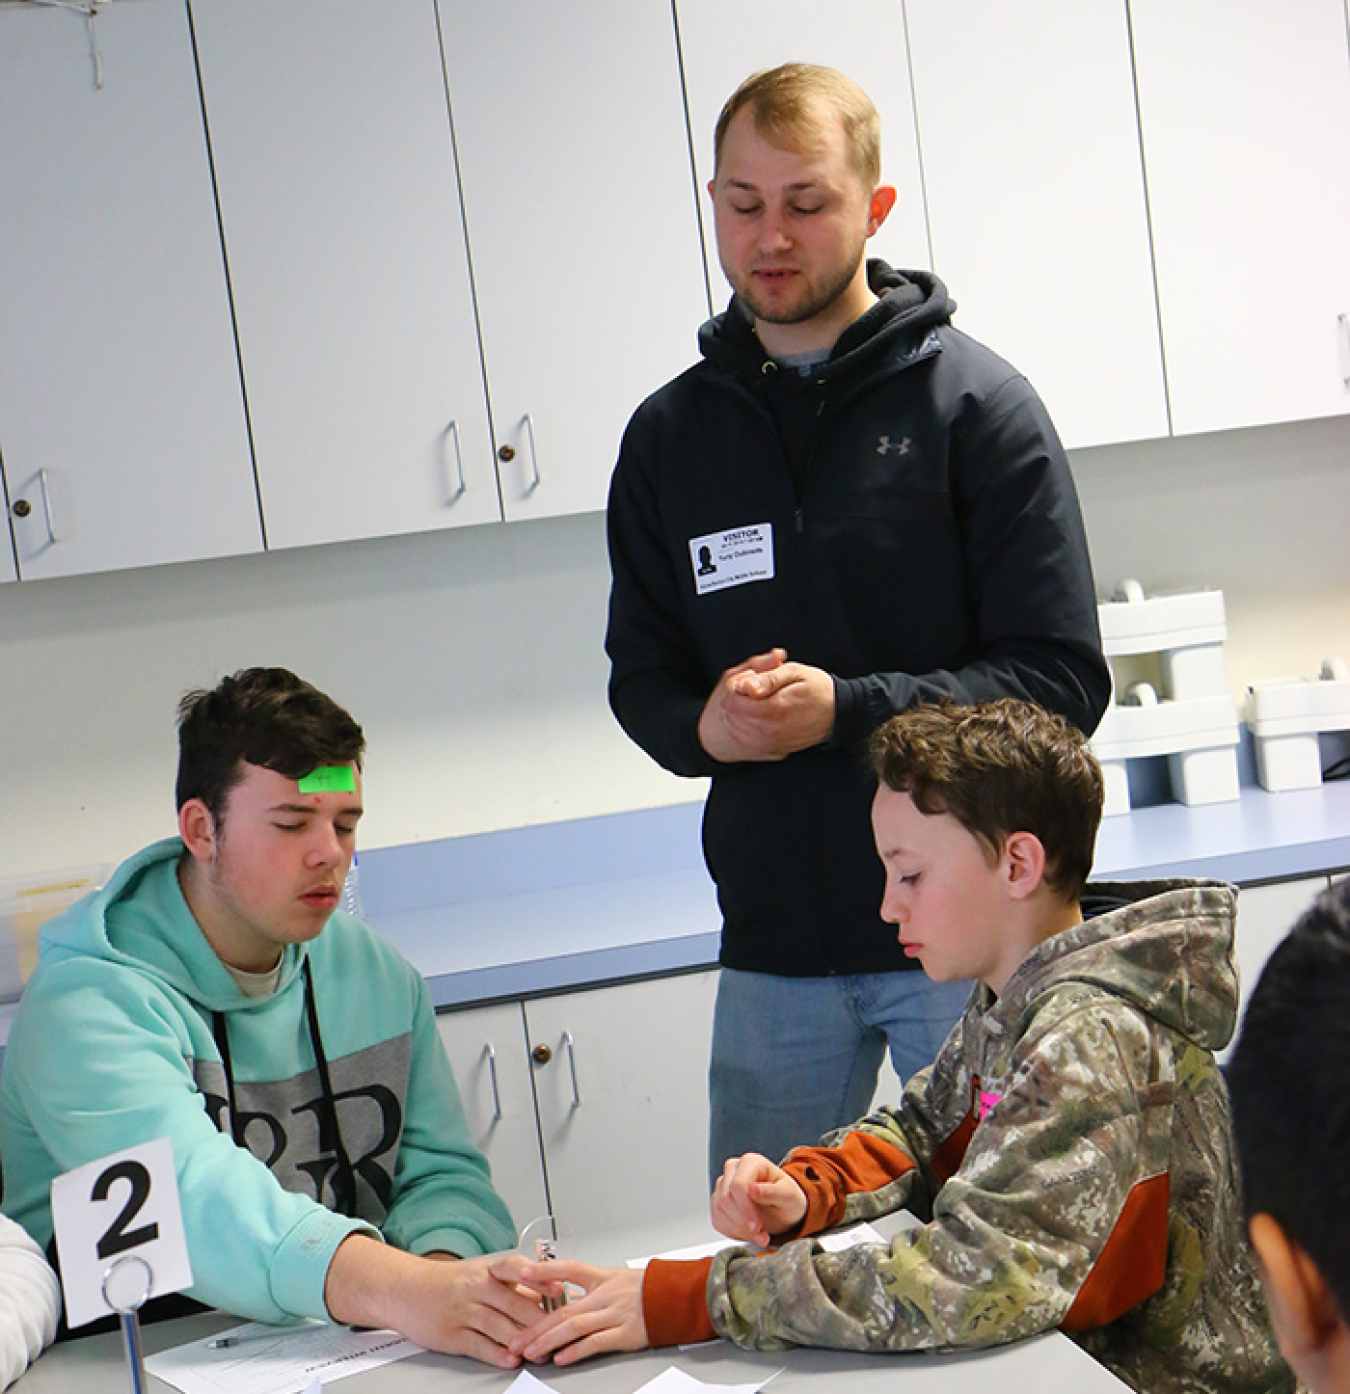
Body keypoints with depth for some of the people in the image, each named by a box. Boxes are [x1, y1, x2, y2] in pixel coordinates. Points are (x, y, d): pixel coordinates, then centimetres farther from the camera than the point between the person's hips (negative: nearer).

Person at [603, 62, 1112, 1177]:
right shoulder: (669, 434, 9)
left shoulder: (975, 403, -4)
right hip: (776, 947, 4)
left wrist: (845, 710, -20)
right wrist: (704, 724, -9)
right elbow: (641, 679, 15)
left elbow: (1063, 679, -8)